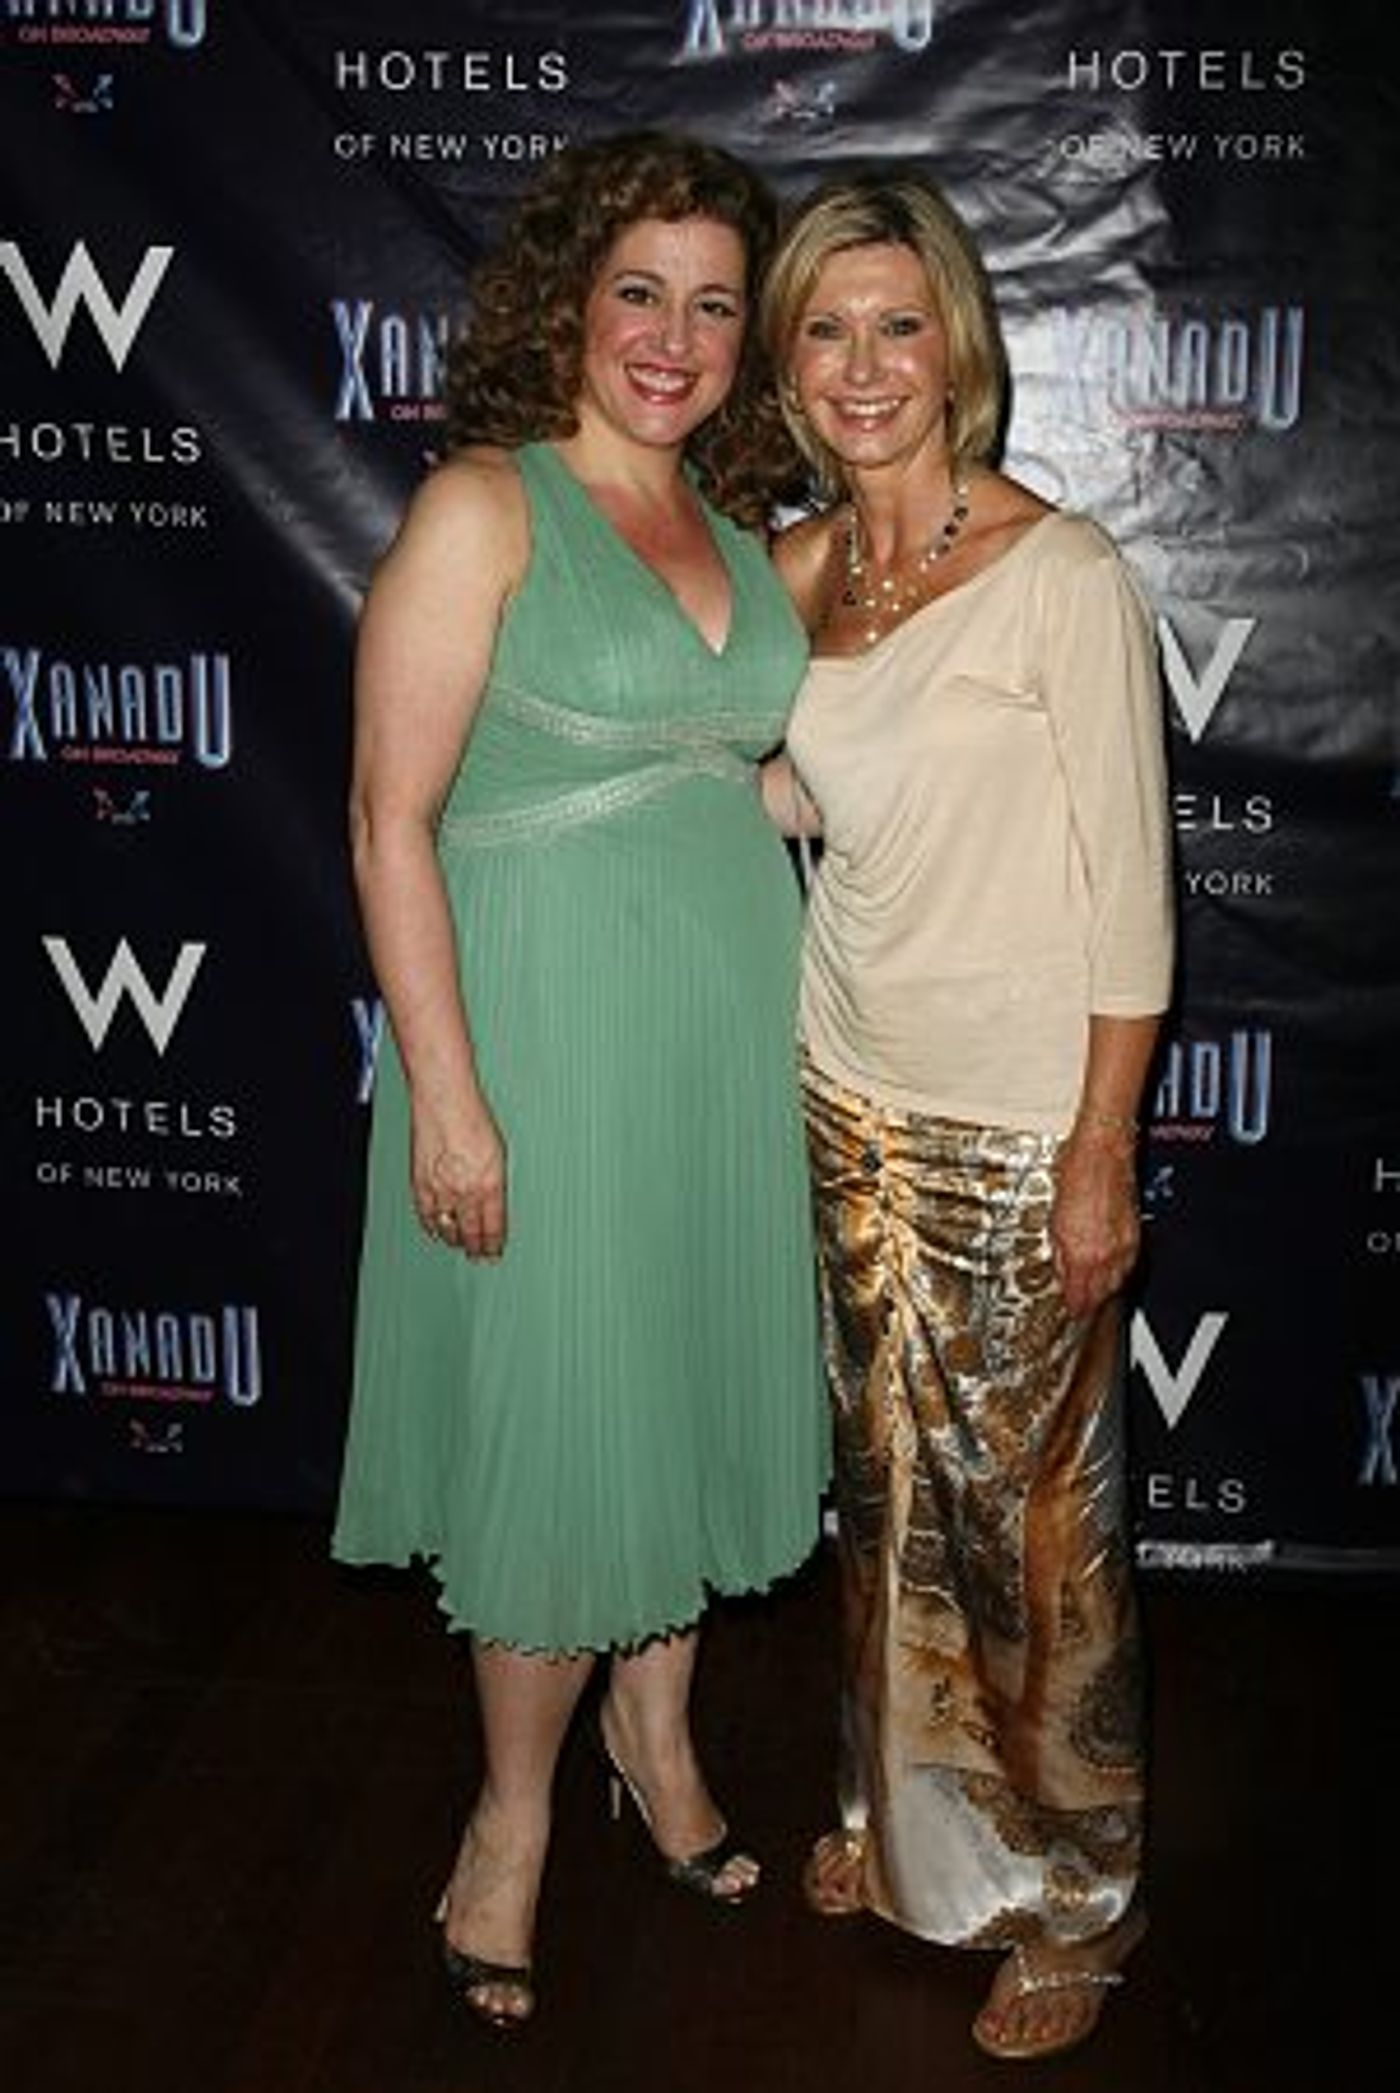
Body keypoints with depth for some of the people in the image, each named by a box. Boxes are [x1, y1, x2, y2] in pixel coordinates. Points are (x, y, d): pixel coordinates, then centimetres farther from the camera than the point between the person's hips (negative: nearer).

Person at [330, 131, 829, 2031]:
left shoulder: (731, 524, 10)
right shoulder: (482, 508, -10)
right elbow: (393, 816, -14)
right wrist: (445, 1092, -18)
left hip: (727, 1021, 7)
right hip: (548, 1022, -6)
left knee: (692, 1379, 17)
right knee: (557, 1412, 3)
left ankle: (657, 1726, 39)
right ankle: (517, 1814, 26)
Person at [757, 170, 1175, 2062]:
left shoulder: (1062, 576, -15)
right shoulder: (801, 567, 4)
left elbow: (1129, 892, -14)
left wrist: (1103, 1158, -14)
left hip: (1019, 1126, -6)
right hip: (853, 1091, 6)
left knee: (1033, 1511, 6)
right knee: (888, 1480, 17)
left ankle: (1075, 1889, 28)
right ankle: (907, 1810, 39)